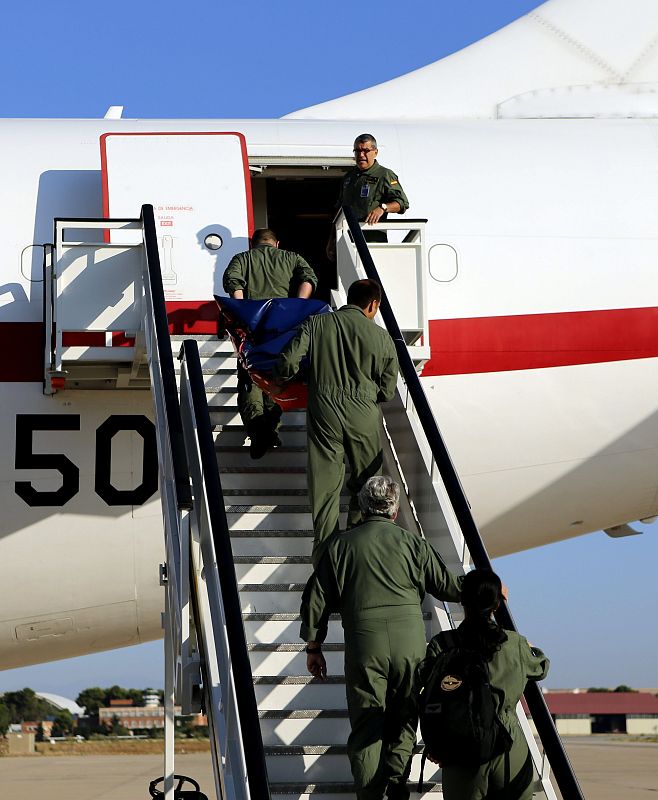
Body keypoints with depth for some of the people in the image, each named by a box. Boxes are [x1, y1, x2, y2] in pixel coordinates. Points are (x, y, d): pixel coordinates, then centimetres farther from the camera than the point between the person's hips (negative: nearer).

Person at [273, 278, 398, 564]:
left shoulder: (316, 323, 0)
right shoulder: (381, 336, 1)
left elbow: (289, 361, -7)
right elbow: (387, 389, 3)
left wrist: (280, 378, 15)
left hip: (324, 413, 1)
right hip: (364, 415, 0)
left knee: (325, 483, 6)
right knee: (367, 483, 15)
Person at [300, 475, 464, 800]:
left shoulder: (340, 545, 8)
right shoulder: (413, 543, 7)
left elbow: (316, 599, 8)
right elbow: (449, 587, 14)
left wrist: (314, 647, 18)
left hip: (364, 644, 0)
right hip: (410, 641, 0)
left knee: (366, 722, 3)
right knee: (405, 716, 10)